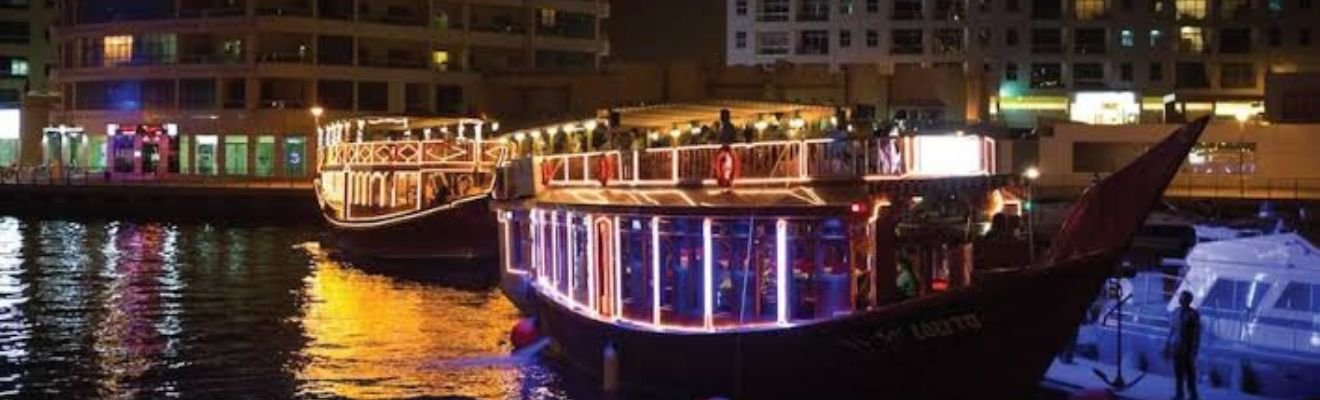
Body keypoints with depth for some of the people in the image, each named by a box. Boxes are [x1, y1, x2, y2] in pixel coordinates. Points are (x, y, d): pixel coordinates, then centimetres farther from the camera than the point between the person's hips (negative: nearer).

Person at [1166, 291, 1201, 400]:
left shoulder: (1193, 314, -10)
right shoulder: (1176, 312, 5)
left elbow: (1197, 334, -9)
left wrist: (1194, 351, -12)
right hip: (1176, 347, 4)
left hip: (1187, 349, -4)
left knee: (1190, 373, 5)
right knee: (1178, 372, 10)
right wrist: (1167, 346, 10)